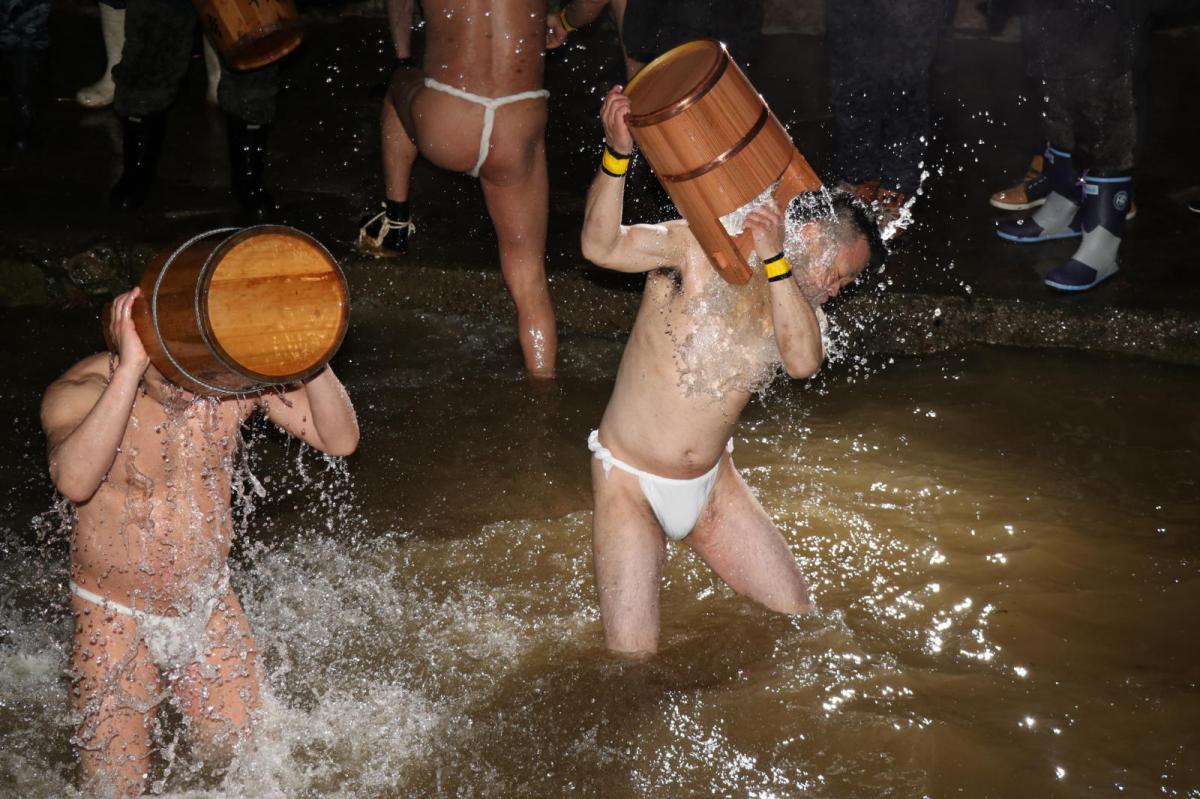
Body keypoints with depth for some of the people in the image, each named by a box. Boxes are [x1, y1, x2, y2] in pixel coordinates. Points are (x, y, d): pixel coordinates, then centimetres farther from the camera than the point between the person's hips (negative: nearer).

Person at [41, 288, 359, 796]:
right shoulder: (82, 391, -24)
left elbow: (340, 439, -19)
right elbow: (75, 481, -44)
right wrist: (129, 369, -47)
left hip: (212, 608, 3)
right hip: (117, 619, -3)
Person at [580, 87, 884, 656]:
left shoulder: (792, 296, 3)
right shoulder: (697, 248, -12)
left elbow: (804, 362, -19)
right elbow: (601, 246, -27)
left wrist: (773, 259, -29)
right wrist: (617, 154, -42)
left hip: (710, 483, 6)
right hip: (630, 481, -6)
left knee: (797, 618, 9)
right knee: (632, 659, -10)